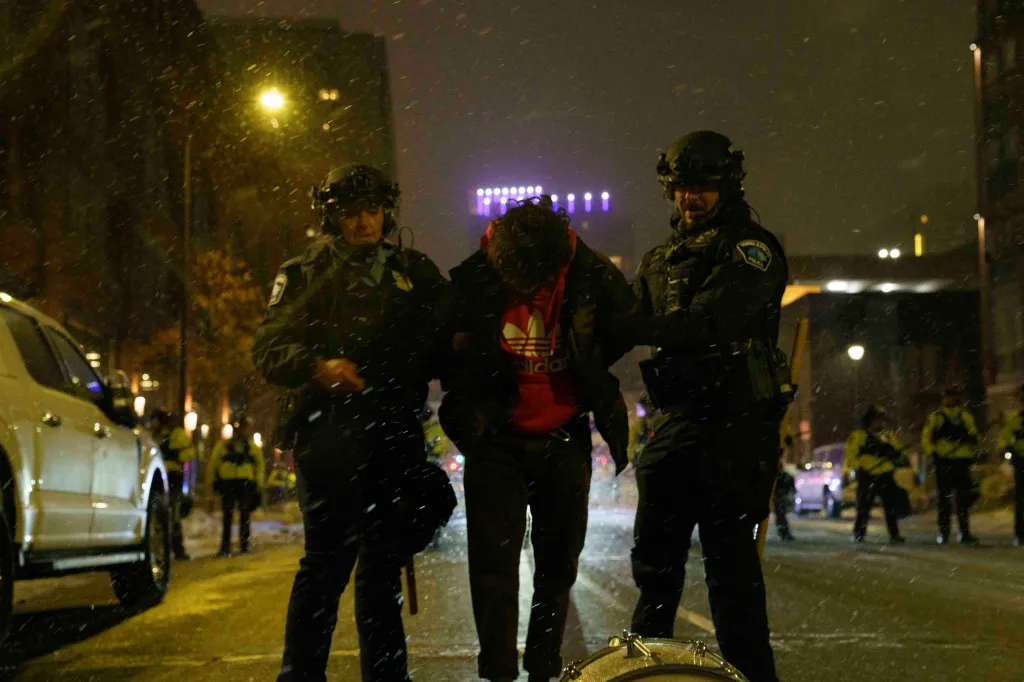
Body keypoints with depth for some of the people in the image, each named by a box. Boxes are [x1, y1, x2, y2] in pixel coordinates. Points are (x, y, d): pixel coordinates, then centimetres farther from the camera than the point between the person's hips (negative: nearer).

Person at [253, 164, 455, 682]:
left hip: (395, 435, 4)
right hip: (331, 435, -4)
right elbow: (269, 351, -3)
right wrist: (318, 367, -22)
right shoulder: (307, 275, 5)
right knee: (330, 558, -9)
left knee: (383, 561, 11)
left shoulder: (414, 272, 15)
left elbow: (446, 341, 20)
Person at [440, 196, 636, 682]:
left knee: (558, 565, 9)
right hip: (496, 442, -2)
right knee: (495, 563, -6)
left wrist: (585, 372, 4)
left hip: (565, 441, 2)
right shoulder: (471, 282, -13)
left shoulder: (593, 277, -11)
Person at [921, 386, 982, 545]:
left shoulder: (966, 417, 15)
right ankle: (943, 534, 5)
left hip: (962, 462, 3)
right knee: (945, 499, 0)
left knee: (964, 499, 3)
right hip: (944, 463, -3)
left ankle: (965, 533, 8)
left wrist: (972, 439, -7)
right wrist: (933, 452, -15)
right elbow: (926, 438, 0)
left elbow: (976, 438, 16)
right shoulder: (935, 418, 5)